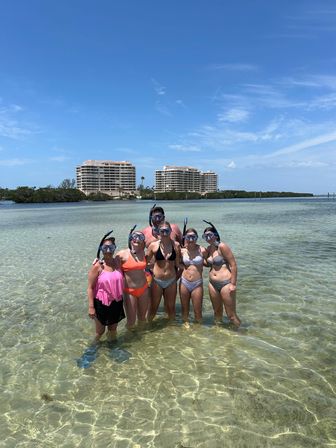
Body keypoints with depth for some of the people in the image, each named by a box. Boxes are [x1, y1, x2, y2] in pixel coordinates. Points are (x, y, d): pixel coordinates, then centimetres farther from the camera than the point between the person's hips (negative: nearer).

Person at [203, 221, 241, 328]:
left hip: (226, 283, -7)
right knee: (217, 312, 21)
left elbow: (233, 265, -15)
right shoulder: (208, 249, 6)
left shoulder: (222, 246, -15)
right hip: (212, 284, 7)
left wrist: (233, 284, -17)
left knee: (231, 315, 1)